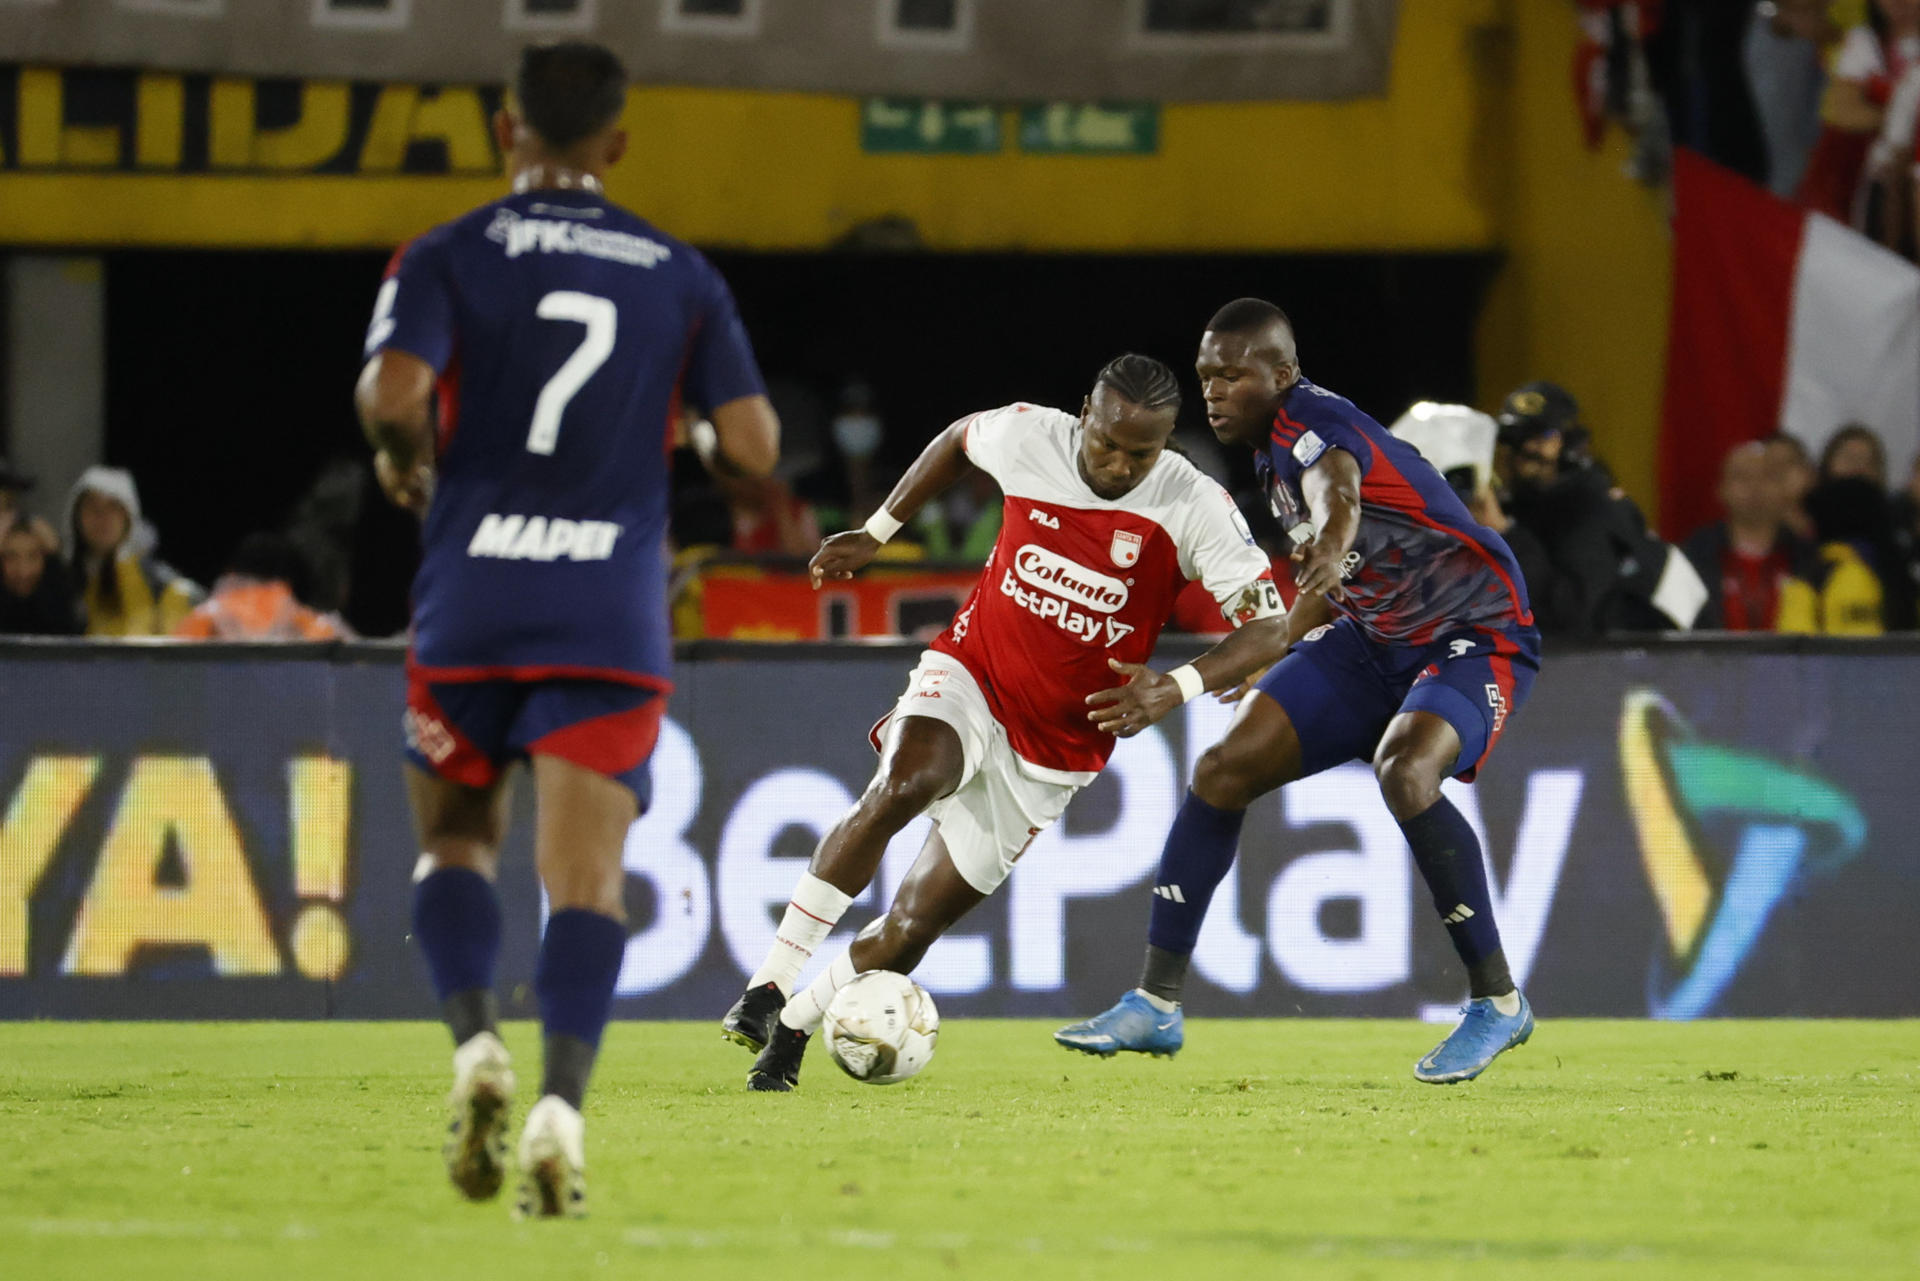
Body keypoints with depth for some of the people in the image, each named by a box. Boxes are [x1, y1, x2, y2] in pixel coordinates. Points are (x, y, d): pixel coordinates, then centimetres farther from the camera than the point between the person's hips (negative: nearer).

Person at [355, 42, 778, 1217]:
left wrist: (408, 465, 6)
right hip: (613, 612, 0)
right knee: (586, 876, -3)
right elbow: (753, 445, 2)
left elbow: (393, 393, -15)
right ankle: (563, 1100, -23)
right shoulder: (681, 275, 8)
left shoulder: (447, 257, 2)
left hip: (471, 602, 0)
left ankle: (476, 1040, -9)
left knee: (456, 839, 17)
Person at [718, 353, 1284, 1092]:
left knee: (913, 926, -3)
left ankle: (789, 1033, 18)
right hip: (969, 678, 0)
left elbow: (1268, 624, -17)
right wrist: (877, 532, 14)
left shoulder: (1194, 510, -16)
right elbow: (958, 441, 14)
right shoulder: (1028, 437, -10)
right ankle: (768, 989, -30)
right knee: (903, 785, -34)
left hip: (1053, 749, 0)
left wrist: (1178, 687, -32)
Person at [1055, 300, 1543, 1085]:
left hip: (1475, 636, -9)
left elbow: (1338, 495, -48)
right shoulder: (1274, 457, 6)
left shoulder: (1312, 423, -22)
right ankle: (1156, 1005, 5)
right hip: (1374, 634, 9)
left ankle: (1498, 1003, -21)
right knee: (1226, 768, -3)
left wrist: (1330, 554, -71)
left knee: (1405, 772, -35)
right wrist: (1183, 688, 25)